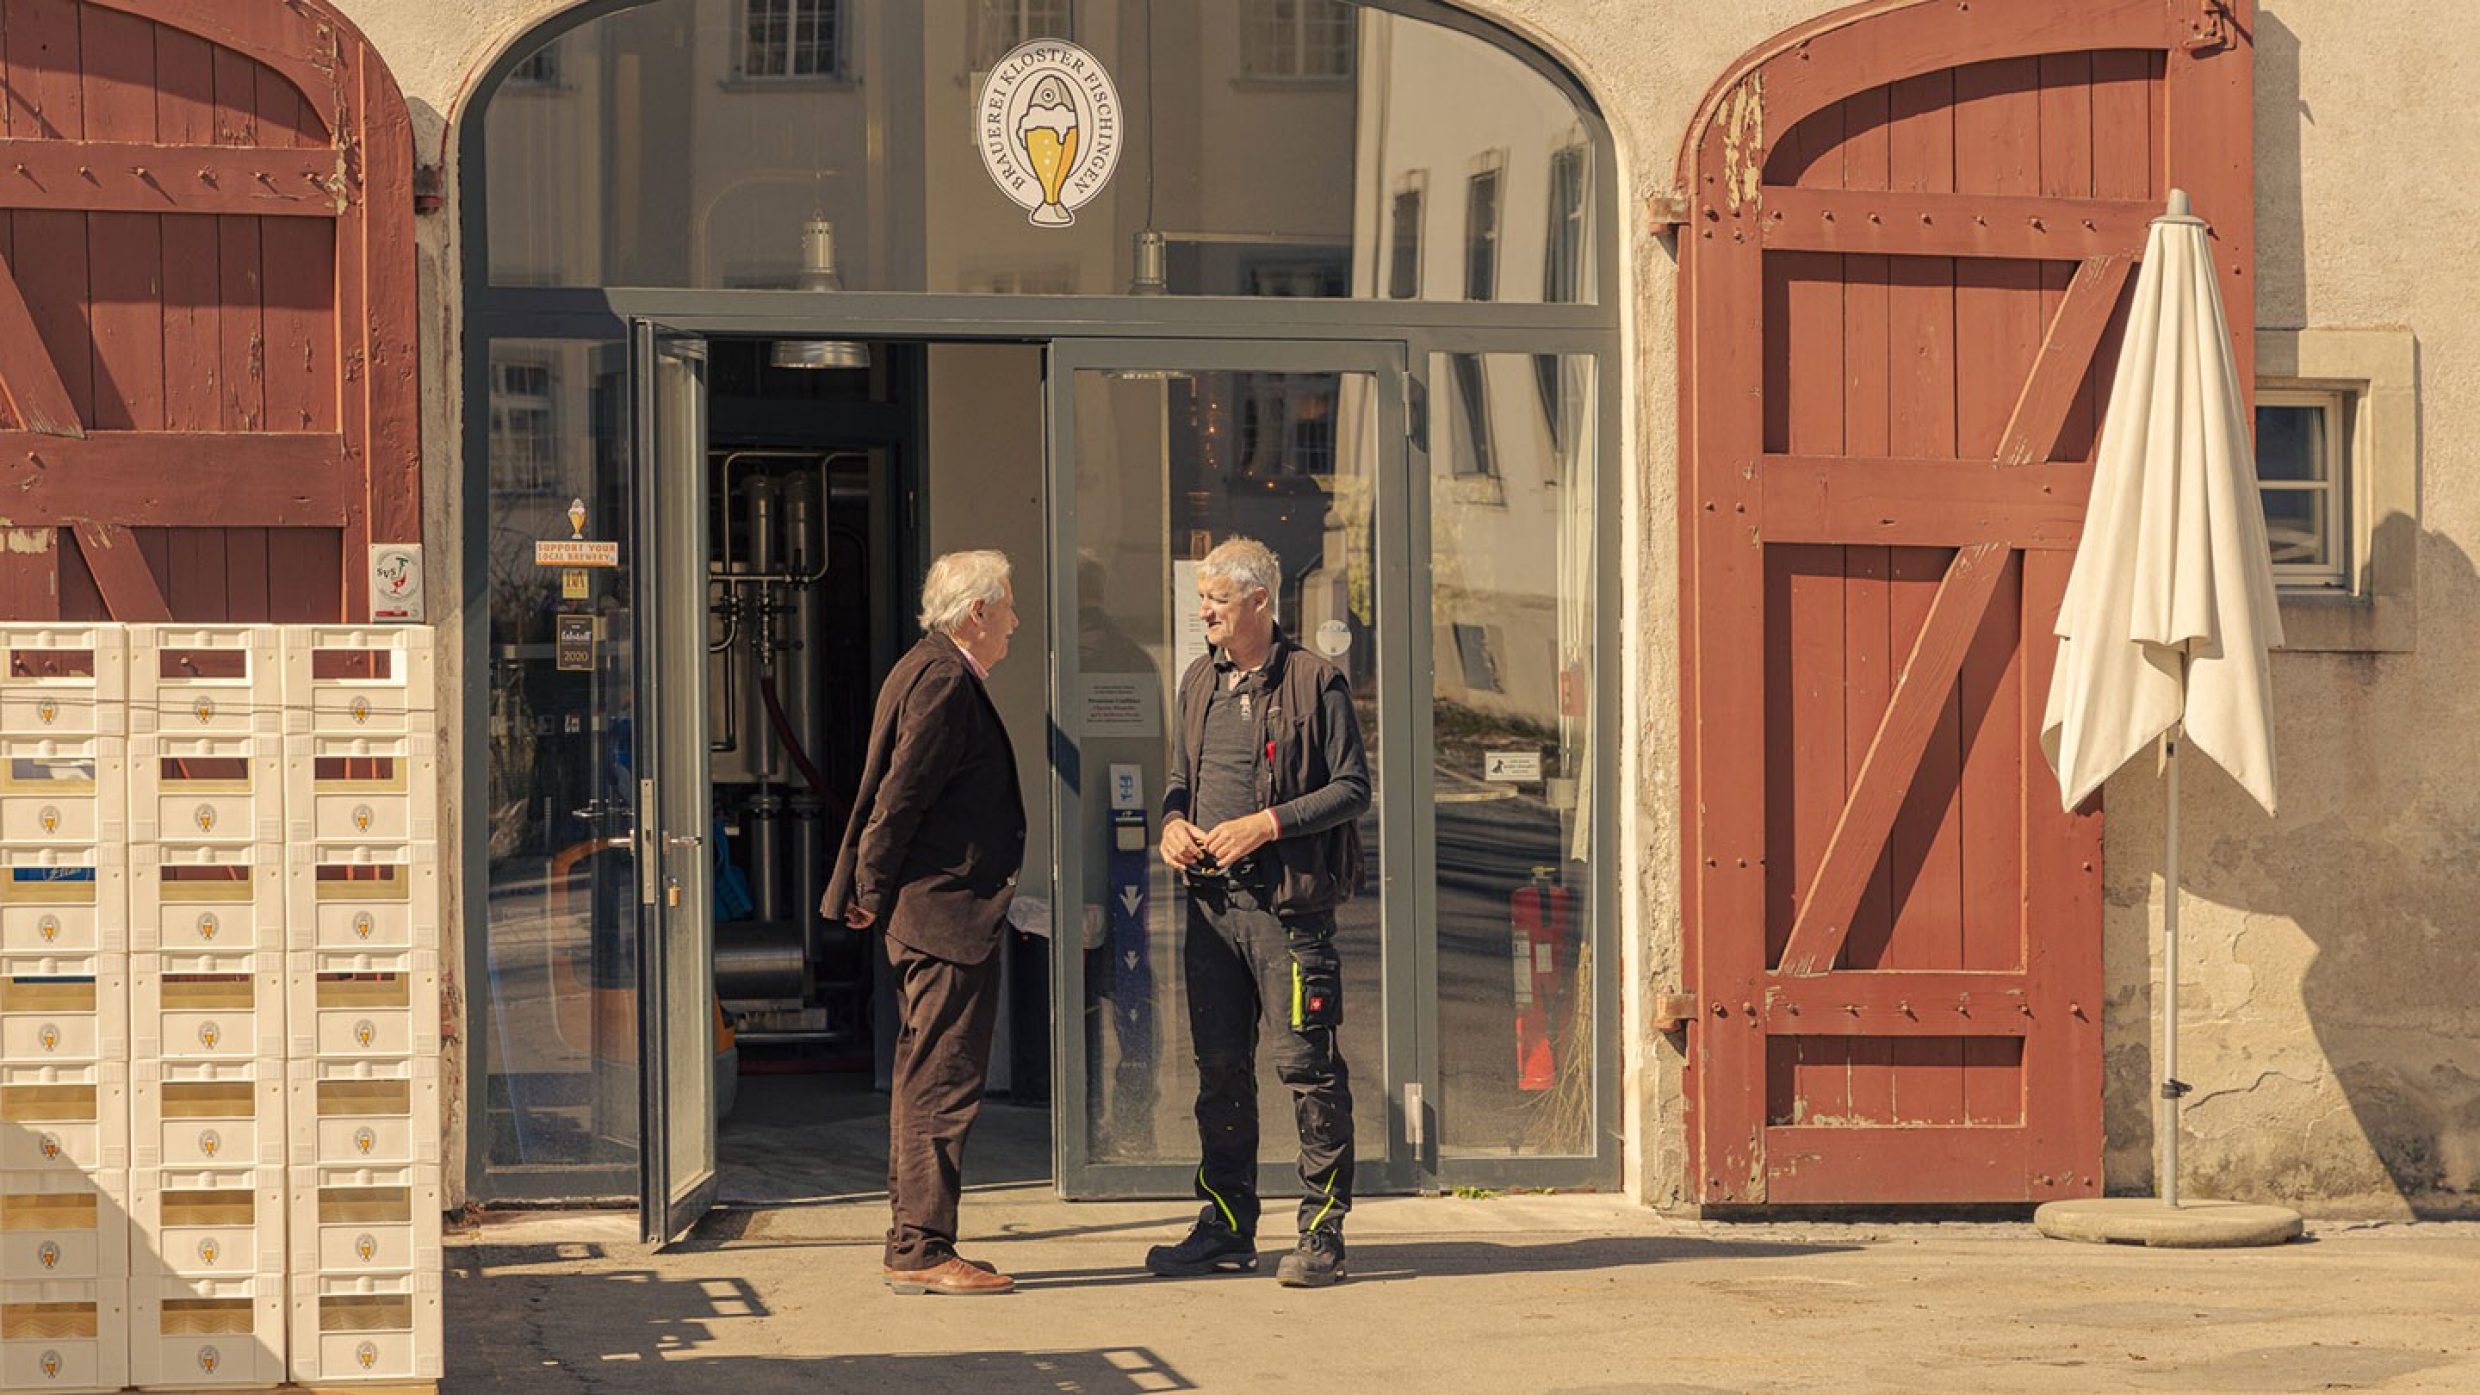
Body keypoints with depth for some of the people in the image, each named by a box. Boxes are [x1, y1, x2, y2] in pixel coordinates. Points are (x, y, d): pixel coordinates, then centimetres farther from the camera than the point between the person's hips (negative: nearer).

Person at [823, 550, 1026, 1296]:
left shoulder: (930, 671, 18)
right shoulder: (944, 682, -16)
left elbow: (898, 793, 19)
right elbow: (900, 795, -19)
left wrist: (872, 893, 18)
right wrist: (875, 891, -11)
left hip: (928, 916, 11)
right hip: (947, 913, -11)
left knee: (923, 1081, 14)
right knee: (942, 1084, -8)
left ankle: (912, 1242, 19)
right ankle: (922, 1250, -7)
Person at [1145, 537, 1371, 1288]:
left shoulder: (1314, 682, -6)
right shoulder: (1199, 684, 14)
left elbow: (1352, 788, -6)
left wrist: (1267, 824, -15)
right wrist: (1173, 821, 3)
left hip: (1289, 900, -6)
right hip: (1212, 901, 6)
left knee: (1307, 1066, -5)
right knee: (1219, 1069, 9)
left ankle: (1322, 1231, 1)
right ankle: (1226, 1224, 17)